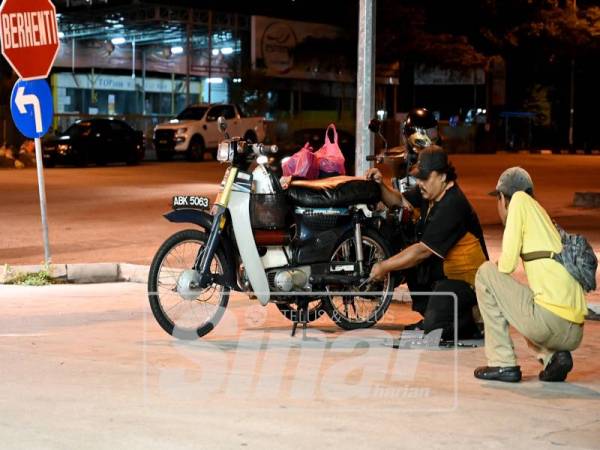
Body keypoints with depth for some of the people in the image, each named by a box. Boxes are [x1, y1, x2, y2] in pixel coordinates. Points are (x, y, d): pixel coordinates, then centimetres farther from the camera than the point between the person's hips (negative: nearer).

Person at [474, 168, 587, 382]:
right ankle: (554, 356, 8)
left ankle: (503, 363, 4)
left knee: (486, 274, 7)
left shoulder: (520, 200, 4)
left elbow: (506, 265, -4)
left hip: (550, 321, -8)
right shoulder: (542, 214, 24)